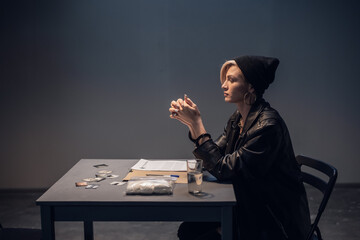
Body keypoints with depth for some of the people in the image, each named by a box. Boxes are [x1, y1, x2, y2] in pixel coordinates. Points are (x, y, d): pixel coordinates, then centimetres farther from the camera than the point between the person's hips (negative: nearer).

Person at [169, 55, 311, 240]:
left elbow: (223, 170, -22)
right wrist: (192, 122, -7)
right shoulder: (237, 118, 4)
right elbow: (215, 155, 5)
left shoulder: (268, 126, -23)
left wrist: (197, 123, -21)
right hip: (248, 208, 8)